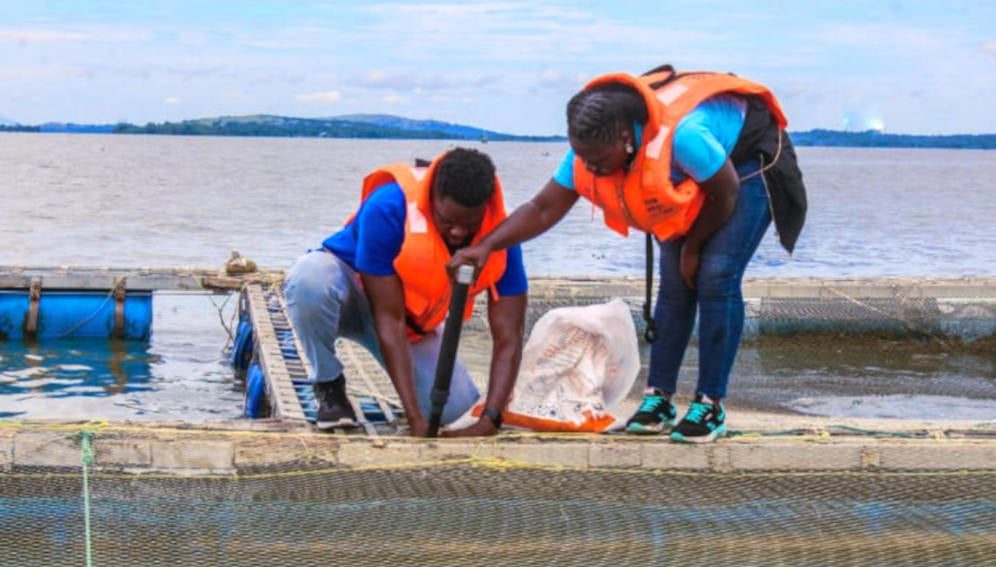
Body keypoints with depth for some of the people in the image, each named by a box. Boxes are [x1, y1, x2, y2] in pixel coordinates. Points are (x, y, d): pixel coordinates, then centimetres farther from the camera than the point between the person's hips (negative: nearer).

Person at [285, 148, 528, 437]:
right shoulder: (387, 209, -35)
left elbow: (508, 339, -22)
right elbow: (389, 320, -34)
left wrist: (489, 421, -36)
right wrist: (415, 419, -38)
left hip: (414, 321, 3)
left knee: (453, 405, -20)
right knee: (312, 276, -39)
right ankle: (329, 386, -12)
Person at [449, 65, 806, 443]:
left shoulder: (683, 135, -43)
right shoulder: (591, 148, -23)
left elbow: (726, 193, -26)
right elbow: (543, 209, -17)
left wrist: (692, 248, -12)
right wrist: (487, 246, -30)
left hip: (748, 162, -6)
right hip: (689, 179, 6)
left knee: (716, 280, -15)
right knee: (674, 283, -2)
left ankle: (711, 406, -9)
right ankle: (659, 398, 5)